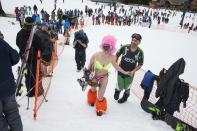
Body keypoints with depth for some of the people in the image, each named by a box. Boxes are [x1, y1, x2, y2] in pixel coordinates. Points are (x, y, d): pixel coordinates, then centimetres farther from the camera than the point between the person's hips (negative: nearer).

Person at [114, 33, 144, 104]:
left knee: (126, 87, 21)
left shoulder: (140, 52, -17)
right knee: (120, 87, 9)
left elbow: (140, 64, -7)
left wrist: (133, 71, -20)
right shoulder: (125, 47, -18)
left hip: (130, 73, 1)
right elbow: (117, 55, -3)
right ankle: (117, 90, 50)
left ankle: (125, 96, 55)